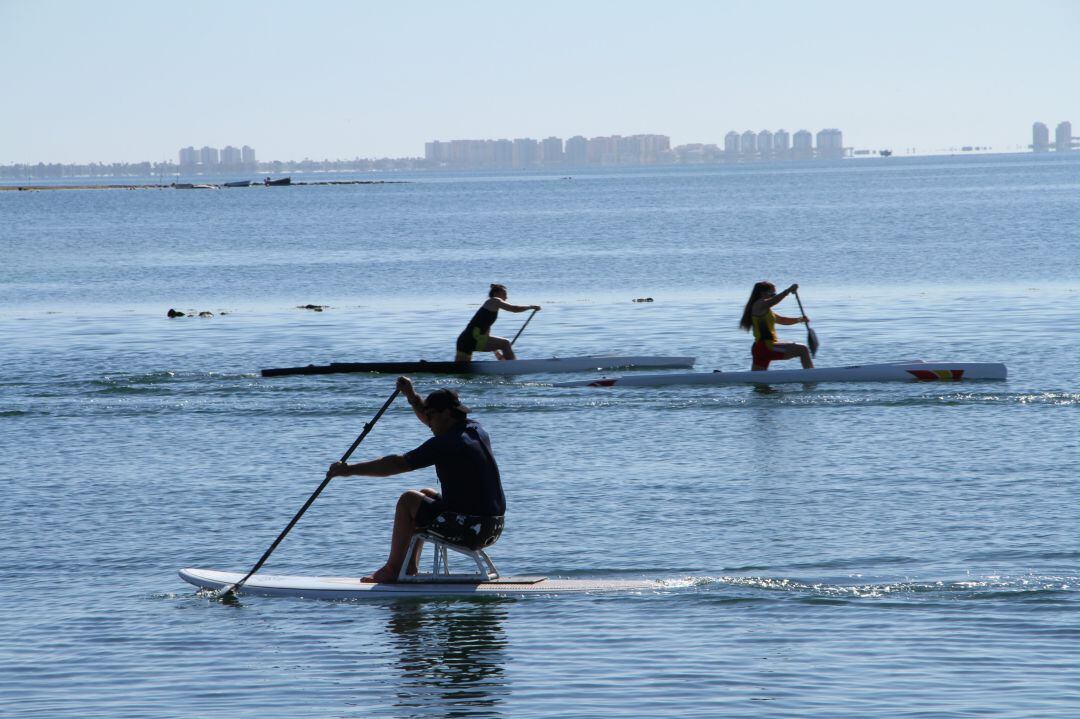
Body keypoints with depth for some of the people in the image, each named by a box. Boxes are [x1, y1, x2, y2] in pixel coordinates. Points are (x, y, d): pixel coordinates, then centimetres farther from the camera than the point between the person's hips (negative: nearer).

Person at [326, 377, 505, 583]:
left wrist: (349, 470, -8)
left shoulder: (444, 444, -16)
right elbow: (432, 420, 28)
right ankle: (409, 567, 29)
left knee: (408, 500, 4)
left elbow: (396, 464, -14)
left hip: (466, 531, -9)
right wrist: (411, 396, 16)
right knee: (425, 495, 26)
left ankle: (392, 569, 10)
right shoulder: (476, 430, 9)